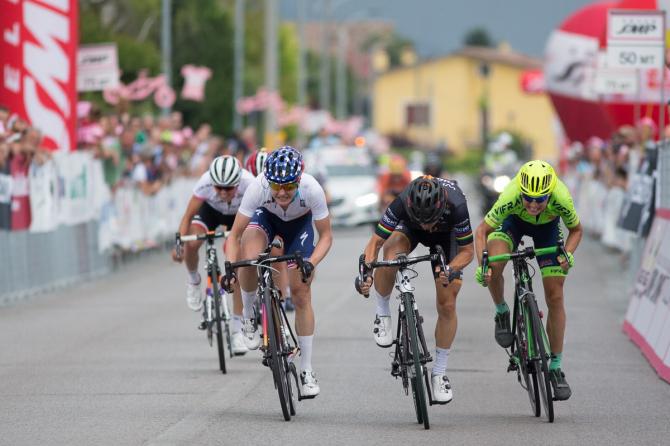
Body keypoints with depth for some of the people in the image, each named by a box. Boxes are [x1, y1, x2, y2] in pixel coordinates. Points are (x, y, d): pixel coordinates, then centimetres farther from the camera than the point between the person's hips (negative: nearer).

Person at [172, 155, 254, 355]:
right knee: (191, 244, -27)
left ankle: (237, 328, -5)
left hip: (239, 215, -1)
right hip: (211, 210, 1)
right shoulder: (206, 182, -37)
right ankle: (193, 281, 7)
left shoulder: (248, 183, -39)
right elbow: (188, 215, -29)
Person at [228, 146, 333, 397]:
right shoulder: (258, 188, -38)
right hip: (266, 216, 0)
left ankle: (306, 370, 6)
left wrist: (311, 263, -41)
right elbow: (235, 235, -28)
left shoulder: (312, 190, -38)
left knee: (301, 294, -6)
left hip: (299, 224, 0)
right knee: (249, 259, -33)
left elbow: (325, 236, -24)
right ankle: (249, 317, -5)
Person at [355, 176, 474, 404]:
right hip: (409, 229, 0)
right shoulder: (402, 203, -40)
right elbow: (376, 241, -31)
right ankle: (382, 314, -10)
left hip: (446, 233, 0)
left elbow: (467, 251, -27)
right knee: (390, 254, -35)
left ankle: (439, 372, 10)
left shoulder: (456, 206, -41)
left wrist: (450, 269, -47)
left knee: (447, 305, -7)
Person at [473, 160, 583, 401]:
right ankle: (502, 313, 0)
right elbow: (481, 231, -28)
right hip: (514, 220, -1)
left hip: (547, 226, 1)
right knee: (493, 267, -31)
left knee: (555, 297, -4)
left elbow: (576, 229, -16)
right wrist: (482, 265, -43)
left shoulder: (561, 200, -38)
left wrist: (567, 254, -34)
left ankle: (555, 367, 7)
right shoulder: (511, 197, -41)